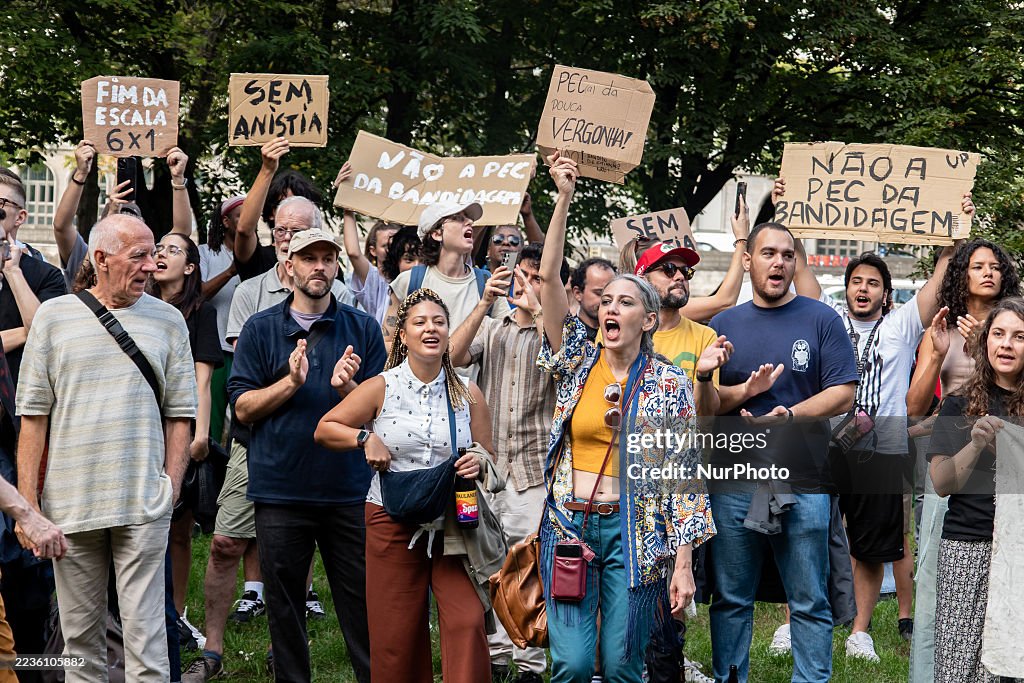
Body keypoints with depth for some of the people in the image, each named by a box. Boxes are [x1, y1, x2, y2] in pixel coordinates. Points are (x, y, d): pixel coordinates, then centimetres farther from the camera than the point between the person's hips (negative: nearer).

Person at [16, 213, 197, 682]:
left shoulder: (167, 320, 6)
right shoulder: (54, 316, 5)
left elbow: (179, 414, 9)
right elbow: (33, 416, 4)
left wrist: (171, 486, -1)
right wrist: (27, 504, -1)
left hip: (144, 505, 0)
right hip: (70, 501, 1)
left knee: (145, 632, -3)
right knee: (79, 631, 8)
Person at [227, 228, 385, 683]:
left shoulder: (363, 329, 6)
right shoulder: (260, 329, 5)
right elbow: (243, 406, 0)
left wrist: (346, 387, -16)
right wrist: (291, 382, -15)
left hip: (349, 488, 0)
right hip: (280, 488, 0)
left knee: (362, 600, 2)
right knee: (284, 605, 8)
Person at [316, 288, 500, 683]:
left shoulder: (468, 394, 4)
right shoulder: (381, 389, 0)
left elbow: (487, 453, 12)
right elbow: (325, 429, 7)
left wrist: (478, 462, -10)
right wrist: (366, 438, -10)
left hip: (453, 523, 1)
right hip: (394, 521, -1)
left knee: (468, 623, -12)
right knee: (396, 633, 4)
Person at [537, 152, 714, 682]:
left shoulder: (671, 385, 2)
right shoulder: (578, 362, 6)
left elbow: (686, 476, 0)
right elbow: (548, 278, -4)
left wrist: (684, 564, -6)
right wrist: (564, 199, -12)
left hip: (636, 529, -1)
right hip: (569, 523, 1)